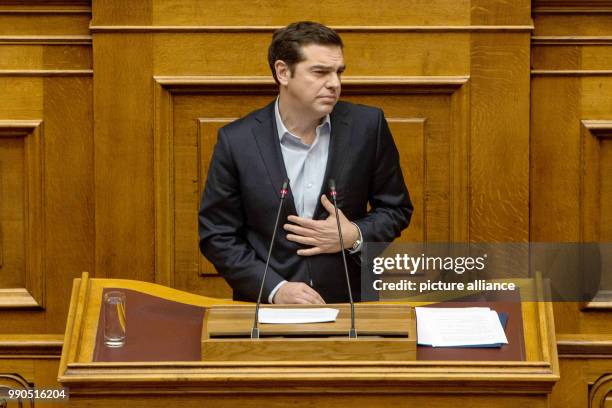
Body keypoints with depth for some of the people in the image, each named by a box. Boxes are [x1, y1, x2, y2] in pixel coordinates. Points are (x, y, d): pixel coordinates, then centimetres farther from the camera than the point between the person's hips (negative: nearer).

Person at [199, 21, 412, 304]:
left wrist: (355, 236, -7)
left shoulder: (367, 126, 0)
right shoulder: (236, 141, -3)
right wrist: (275, 289, -10)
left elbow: (396, 209, 11)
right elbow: (217, 235, 2)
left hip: (349, 305, 0)